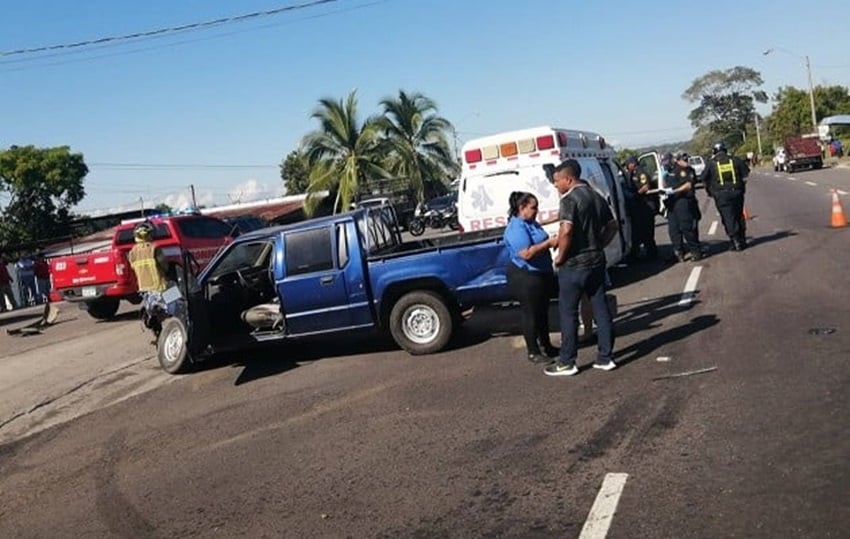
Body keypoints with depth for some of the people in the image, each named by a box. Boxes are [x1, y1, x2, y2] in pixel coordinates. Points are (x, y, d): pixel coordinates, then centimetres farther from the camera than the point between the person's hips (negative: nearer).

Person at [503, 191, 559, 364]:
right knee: (530, 314, 0)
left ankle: (546, 346, 32)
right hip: (525, 277, -10)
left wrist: (552, 241, 9)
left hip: (541, 274, 10)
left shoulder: (532, 223, 10)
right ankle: (533, 352, 12)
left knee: (542, 312, 19)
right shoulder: (516, 228, -22)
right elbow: (526, 253, -30)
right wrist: (549, 243, -26)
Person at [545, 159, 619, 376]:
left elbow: (566, 230, -28)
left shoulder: (570, 199, -15)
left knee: (568, 312, 1)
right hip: (596, 261, 8)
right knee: (601, 309, 11)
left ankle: (567, 362, 7)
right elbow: (612, 226, 18)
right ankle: (605, 357, 18)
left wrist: (560, 257, -16)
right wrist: (598, 246, 16)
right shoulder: (596, 197, 11)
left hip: (574, 264, -8)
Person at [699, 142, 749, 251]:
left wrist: (709, 191, 17)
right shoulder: (735, 160, 6)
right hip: (737, 192, 3)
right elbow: (745, 175, 5)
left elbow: (704, 180, 2)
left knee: (729, 219, 0)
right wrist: (742, 187, 19)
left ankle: (736, 242, -3)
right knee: (739, 216, 15)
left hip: (721, 195, -3)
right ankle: (742, 240, 21)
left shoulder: (711, 163, 0)